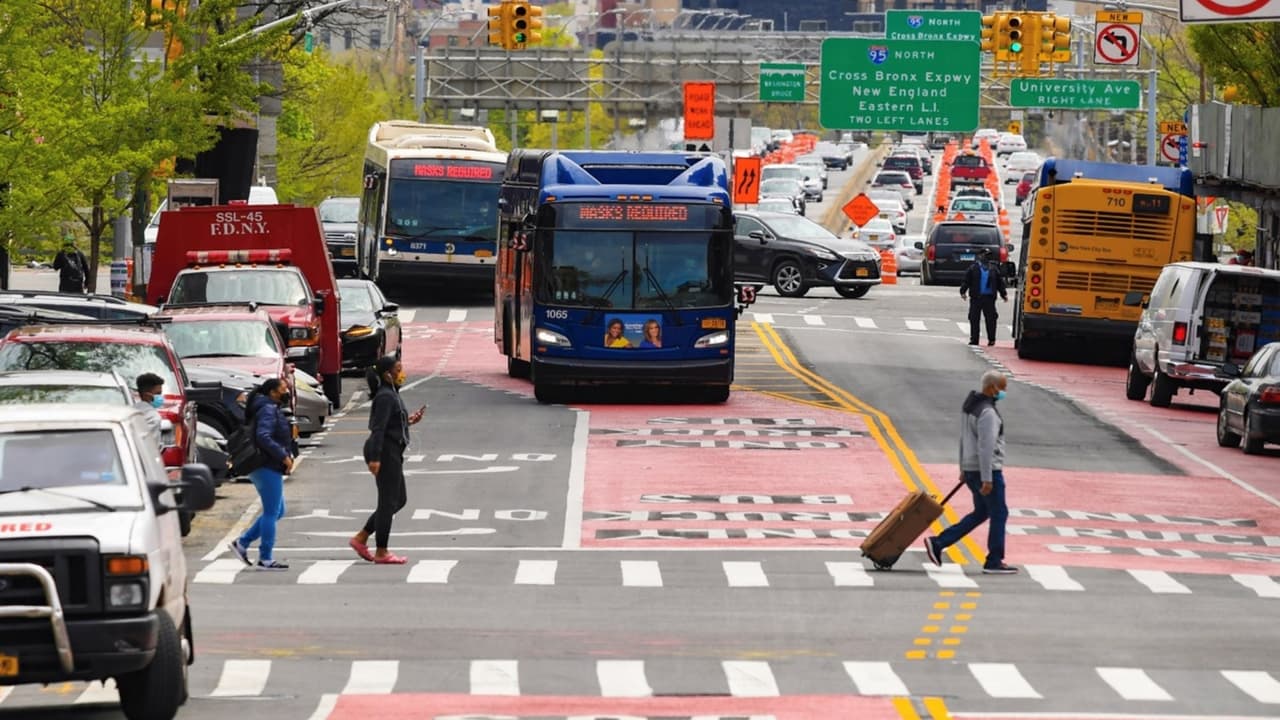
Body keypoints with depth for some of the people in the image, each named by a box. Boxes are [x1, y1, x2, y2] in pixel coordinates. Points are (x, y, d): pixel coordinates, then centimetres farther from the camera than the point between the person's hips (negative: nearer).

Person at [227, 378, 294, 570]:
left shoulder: (273, 409, 18)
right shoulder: (268, 410, -14)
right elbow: (263, 437, -27)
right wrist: (283, 456, -23)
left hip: (269, 468, 11)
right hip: (268, 468, -11)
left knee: (276, 512, 15)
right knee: (272, 513, -5)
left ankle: (242, 543, 16)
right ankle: (266, 558, -1)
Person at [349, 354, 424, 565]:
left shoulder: (391, 394, 15)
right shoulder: (385, 397, -17)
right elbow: (378, 428, -23)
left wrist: (408, 420, 13)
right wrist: (375, 458, -27)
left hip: (391, 453, 11)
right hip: (386, 453, -11)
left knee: (399, 500, 16)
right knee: (388, 502, -3)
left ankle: (360, 538, 18)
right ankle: (381, 552, 4)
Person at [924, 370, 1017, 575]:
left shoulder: (970, 407, 12)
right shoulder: (987, 413, -19)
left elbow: (964, 439, 20)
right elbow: (985, 447, -24)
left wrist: (964, 469, 27)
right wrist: (987, 479, -25)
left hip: (971, 468, 10)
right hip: (987, 470, -10)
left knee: (981, 513, 17)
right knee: (999, 514, 2)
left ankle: (938, 544, 12)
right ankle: (994, 562, 8)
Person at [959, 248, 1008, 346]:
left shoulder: (993, 268, 10)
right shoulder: (973, 268, 3)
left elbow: (1000, 282, 14)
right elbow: (966, 280, -1)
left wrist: (1003, 294, 13)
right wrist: (963, 291, -11)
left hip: (989, 297, 1)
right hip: (976, 297, -1)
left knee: (990, 318, -1)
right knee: (974, 318, 1)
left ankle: (991, 339, 8)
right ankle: (974, 339, 7)